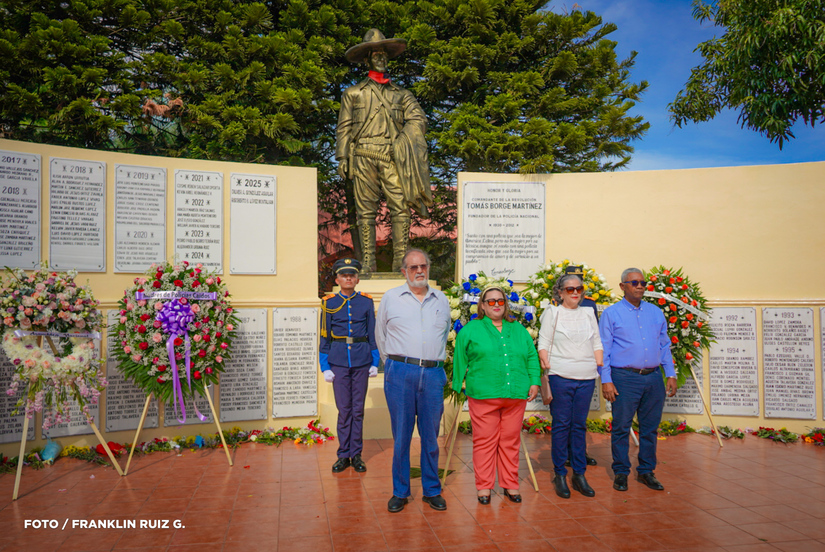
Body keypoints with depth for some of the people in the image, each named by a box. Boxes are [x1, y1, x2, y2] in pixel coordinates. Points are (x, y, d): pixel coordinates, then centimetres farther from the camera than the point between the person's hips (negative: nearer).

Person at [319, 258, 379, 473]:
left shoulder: (366, 302, 5)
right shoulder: (329, 303, 3)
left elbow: (373, 334, 8)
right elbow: (324, 337, 4)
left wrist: (375, 363, 4)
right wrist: (325, 367, 0)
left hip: (361, 362, 1)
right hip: (338, 362, 0)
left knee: (358, 409, 6)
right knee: (344, 409, 4)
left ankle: (356, 455, 17)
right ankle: (344, 455, 16)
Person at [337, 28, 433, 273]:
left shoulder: (401, 94, 20)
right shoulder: (353, 93, 18)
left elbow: (418, 119, 10)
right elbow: (344, 127, 14)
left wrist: (405, 142, -9)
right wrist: (342, 157, 3)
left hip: (393, 157, 1)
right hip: (363, 156, 0)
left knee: (400, 207, -10)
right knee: (365, 210, -3)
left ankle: (401, 260, -8)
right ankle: (367, 262, 0)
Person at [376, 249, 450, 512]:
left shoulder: (441, 300, 12)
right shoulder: (390, 298, 6)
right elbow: (380, 335, 15)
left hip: (433, 374, 2)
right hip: (400, 373, -2)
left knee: (430, 436, 7)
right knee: (401, 435, 4)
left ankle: (432, 490, 20)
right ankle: (400, 492, 16)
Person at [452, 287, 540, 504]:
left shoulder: (519, 330, 16)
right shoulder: (470, 330, 5)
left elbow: (532, 357, 16)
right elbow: (460, 360, 7)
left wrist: (534, 381, 6)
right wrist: (458, 386, 5)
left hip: (516, 396, 3)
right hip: (483, 396, -3)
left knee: (510, 441, 10)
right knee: (484, 441, 1)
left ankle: (510, 485, 23)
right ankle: (484, 486, 14)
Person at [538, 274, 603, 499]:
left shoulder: (588, 313, 17)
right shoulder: (552, 313, 5)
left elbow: (597, 342, 17)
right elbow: (544, 343, 0)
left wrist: (600, 364, 6)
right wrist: (545, 363, -11)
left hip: (586, 378, 4)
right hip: (561, 377, -3)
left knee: (580, 425, 8)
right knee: (561, 424, 0)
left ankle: (579, 474, 16)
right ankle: (559, 474, 9)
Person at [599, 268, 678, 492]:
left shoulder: (656, 312, 14)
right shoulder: (611, 313, 0)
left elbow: (664, 346, 18)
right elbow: (604, 349, -2)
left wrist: (671, 375, 10)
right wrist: (606, 380, -9)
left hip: (653, 378, 4)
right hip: (625, 378, -4)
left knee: (650, 427, 10)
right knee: (621, 427, 1)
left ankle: (646, 471, 24)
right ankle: (621, 473, 14)